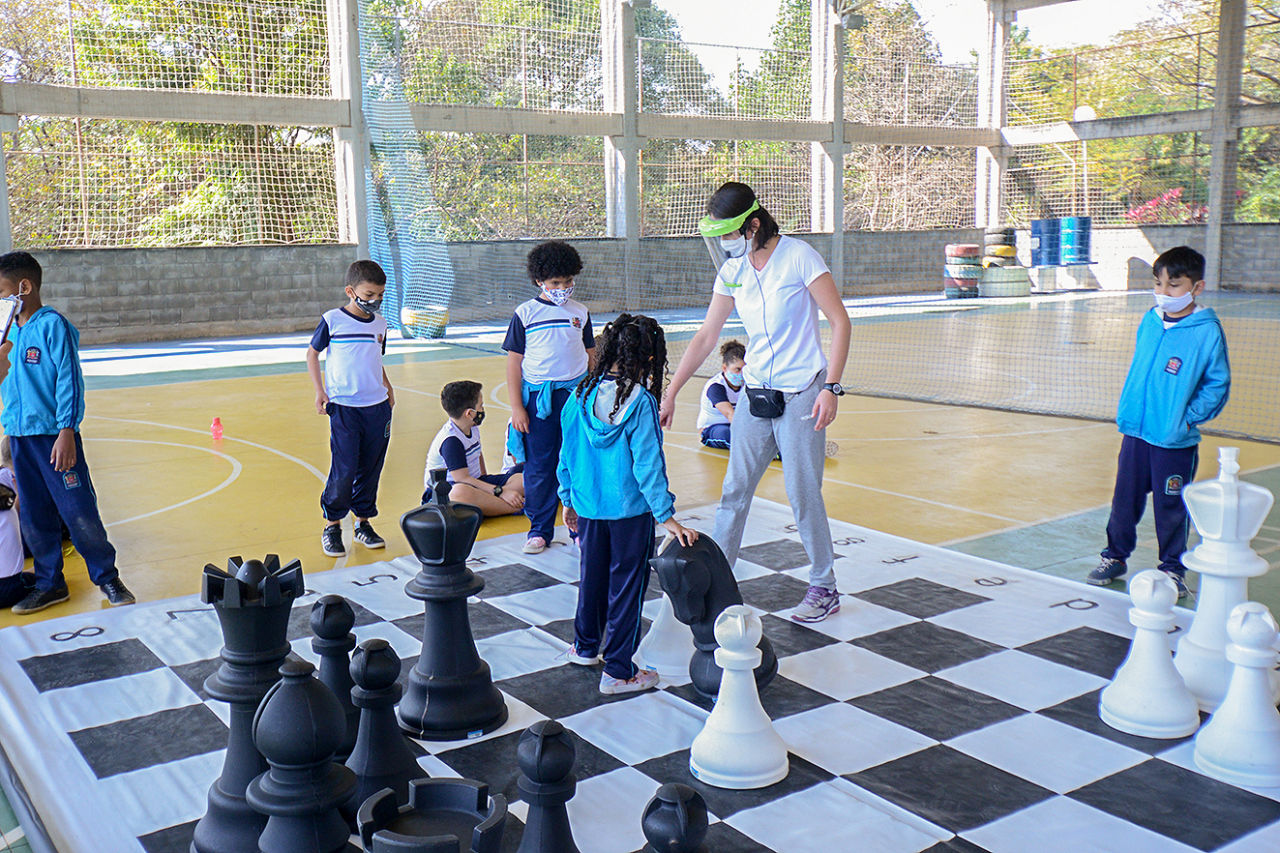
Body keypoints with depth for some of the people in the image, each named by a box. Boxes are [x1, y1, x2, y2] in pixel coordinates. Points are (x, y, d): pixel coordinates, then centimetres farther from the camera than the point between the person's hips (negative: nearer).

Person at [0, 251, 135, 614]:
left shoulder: (53, 325, -10)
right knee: (33, 518, 11)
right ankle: (49, 584, 23)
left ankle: (107, 577, 12)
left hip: (54, 436, -7)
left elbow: (69, 380, -13)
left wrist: (66, 432, -18)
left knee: (80, 513, -3)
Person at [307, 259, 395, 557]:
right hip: (343, 407, -5)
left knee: (370, 468, 8)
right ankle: (331, 525, 10)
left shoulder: (380, 324, 9)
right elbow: (312, 354, 6)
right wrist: (319, 391, -2)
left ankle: (363, 522, 22)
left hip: (377, 406, 5)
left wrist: (387, 386, 13)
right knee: (344, 469, -7)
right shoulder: (332, 320, -5)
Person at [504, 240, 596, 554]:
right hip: (538, 396, -2)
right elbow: (514, 362, 1)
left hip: (576, 393, 2)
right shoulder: (525, 313, 0)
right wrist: (516, 407, -3)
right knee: (539, 465, 4)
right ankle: (539, 529, 17)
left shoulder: (580, 312, 7)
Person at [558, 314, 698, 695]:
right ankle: (618, 671, 12)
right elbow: (648, 464, -19)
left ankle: (586, 646, 40)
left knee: (591, 576, 22)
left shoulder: (582, 395, -3)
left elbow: (567, 452, 5)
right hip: (630, 510, -5)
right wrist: (666, 516, -14)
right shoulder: (641, 402, -18)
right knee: (626, 585, 6)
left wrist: (569, 499, 18)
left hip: (587, 506, 5)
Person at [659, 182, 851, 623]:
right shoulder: (732, 270, 6)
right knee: (734, 490, 6)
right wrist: (670, 393, 10)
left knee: (803, 495, -1)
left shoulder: (799, 257, -10)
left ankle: (824, 588, 15)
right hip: (755, 393, 5)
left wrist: (830, 387, -17)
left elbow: (840, 322, -9)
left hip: (801, 395, -5)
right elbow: (705, 337, 11)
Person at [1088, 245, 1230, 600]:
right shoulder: (1149, 322, 4)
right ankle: (1115, 557, 29)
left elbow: (1217, 385, -6)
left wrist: (1188, 418, -11)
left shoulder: (1207, 331, -11)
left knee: (1171, 507, 7)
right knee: (1124, 498, 12)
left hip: (1175, 441, -4)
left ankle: (1173, 568, 23)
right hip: (1136, 430, 4)